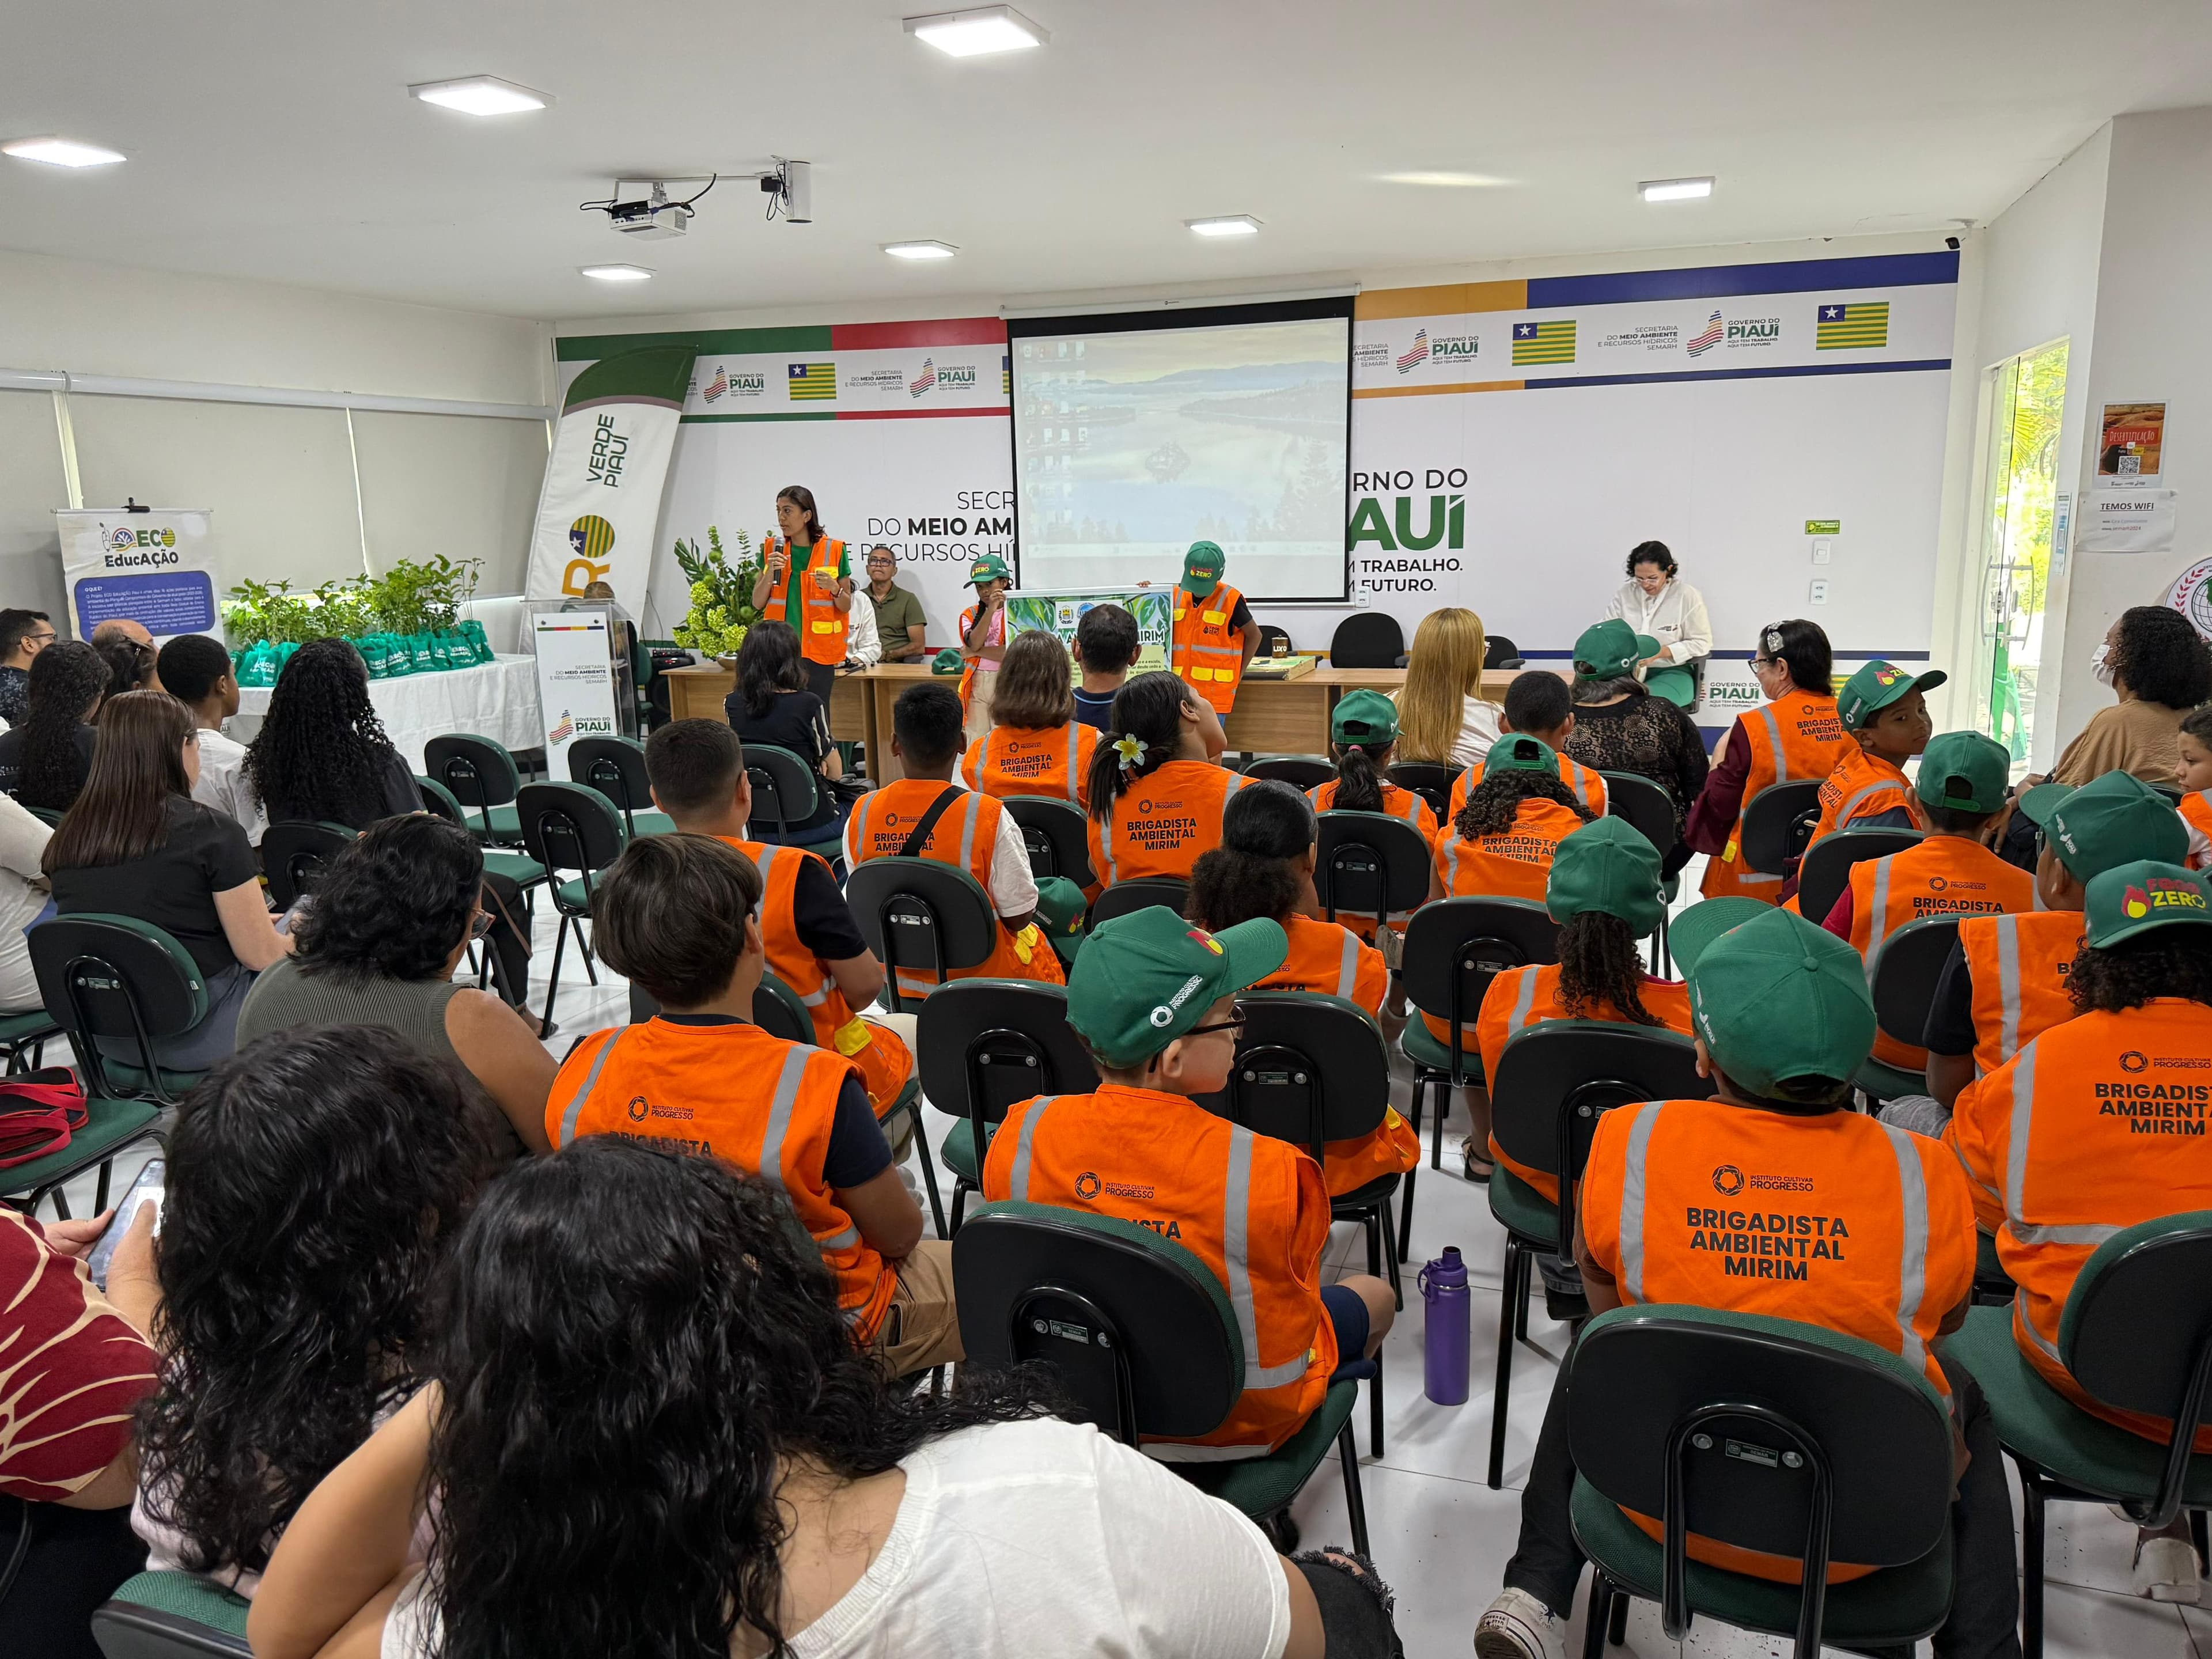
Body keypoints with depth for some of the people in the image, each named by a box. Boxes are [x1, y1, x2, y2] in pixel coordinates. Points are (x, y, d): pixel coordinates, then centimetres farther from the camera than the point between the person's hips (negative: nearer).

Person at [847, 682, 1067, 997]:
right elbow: (1019, 916, -15)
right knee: (1036, 936, 29)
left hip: (899, 980, 4)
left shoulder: (862, 813, -12)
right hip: (982, 976, -4)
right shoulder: (989, 816, -24)